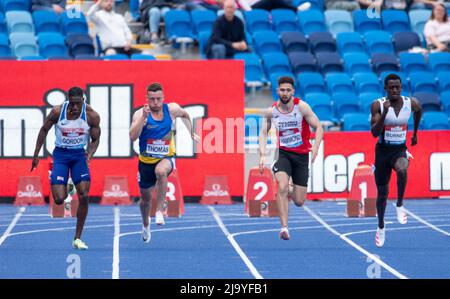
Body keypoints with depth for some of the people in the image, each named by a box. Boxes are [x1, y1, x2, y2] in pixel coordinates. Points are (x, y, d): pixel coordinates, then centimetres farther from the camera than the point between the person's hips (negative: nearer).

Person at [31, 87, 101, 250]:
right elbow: (44, 130, 2)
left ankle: (77, 238, 2)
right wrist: (36, 155, 5)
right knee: (59, 199, -13)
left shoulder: (91, 116, -13)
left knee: (84, 196, -12)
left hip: (79, 155, 1)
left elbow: (95, 140, 1)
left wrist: (89, 154, -20)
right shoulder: (57, 112, -15)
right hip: (61, 154, -1)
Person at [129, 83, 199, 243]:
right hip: (146, 161, 1)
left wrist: (191, 133, 18)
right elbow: (133, 137, -31)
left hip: (165, 158, -1)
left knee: (161, 171, -38)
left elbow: (185, 115, 16)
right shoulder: (140, 114, -16)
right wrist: (144, 117, -39)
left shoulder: (172, 109, -9)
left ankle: (159, 211, -28)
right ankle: (146, 224, 47)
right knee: (145, 198, 15)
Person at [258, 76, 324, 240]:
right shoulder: (271, 111, -3)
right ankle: (284, 227, -25)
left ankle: (292, 194, 40)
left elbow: (318, 127, -6)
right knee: (282, 187, -27)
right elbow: (263, 132, 9)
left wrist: (315, 147, -22)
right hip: (282, 153, 0)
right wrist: (262, 155, -4)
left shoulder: (301, 107, -10)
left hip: (301, 155, 0)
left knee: (299, 202, 1)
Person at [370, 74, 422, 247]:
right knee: (382, 193, 10)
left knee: (402, 169, -37)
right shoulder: (378, 105, -12)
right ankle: (381, 227, 34)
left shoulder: (411, 104, -5)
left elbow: (419, 111, 20)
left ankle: (400, 205, -15)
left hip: (400, 150, 0)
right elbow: (375, 133, -20)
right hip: (383, 150, 0)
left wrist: (415, 133, 24)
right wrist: (385, 112, -31)